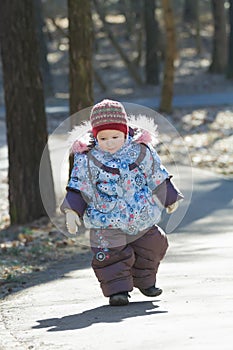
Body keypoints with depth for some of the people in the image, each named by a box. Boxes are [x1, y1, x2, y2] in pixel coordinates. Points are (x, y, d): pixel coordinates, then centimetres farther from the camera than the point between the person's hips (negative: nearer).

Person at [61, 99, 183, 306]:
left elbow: (158, 178, 8)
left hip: (143, 218, 3)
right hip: (106, 222, -3)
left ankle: (145, 281, 35)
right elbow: (78, 187, -3)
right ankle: (117, 289, -6)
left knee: (150, 249, 15)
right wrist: (72, 211, -14)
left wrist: (170, 199, 18)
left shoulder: (141, 151, -5)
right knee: (111, 255, -14)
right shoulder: (87, 160, -9)